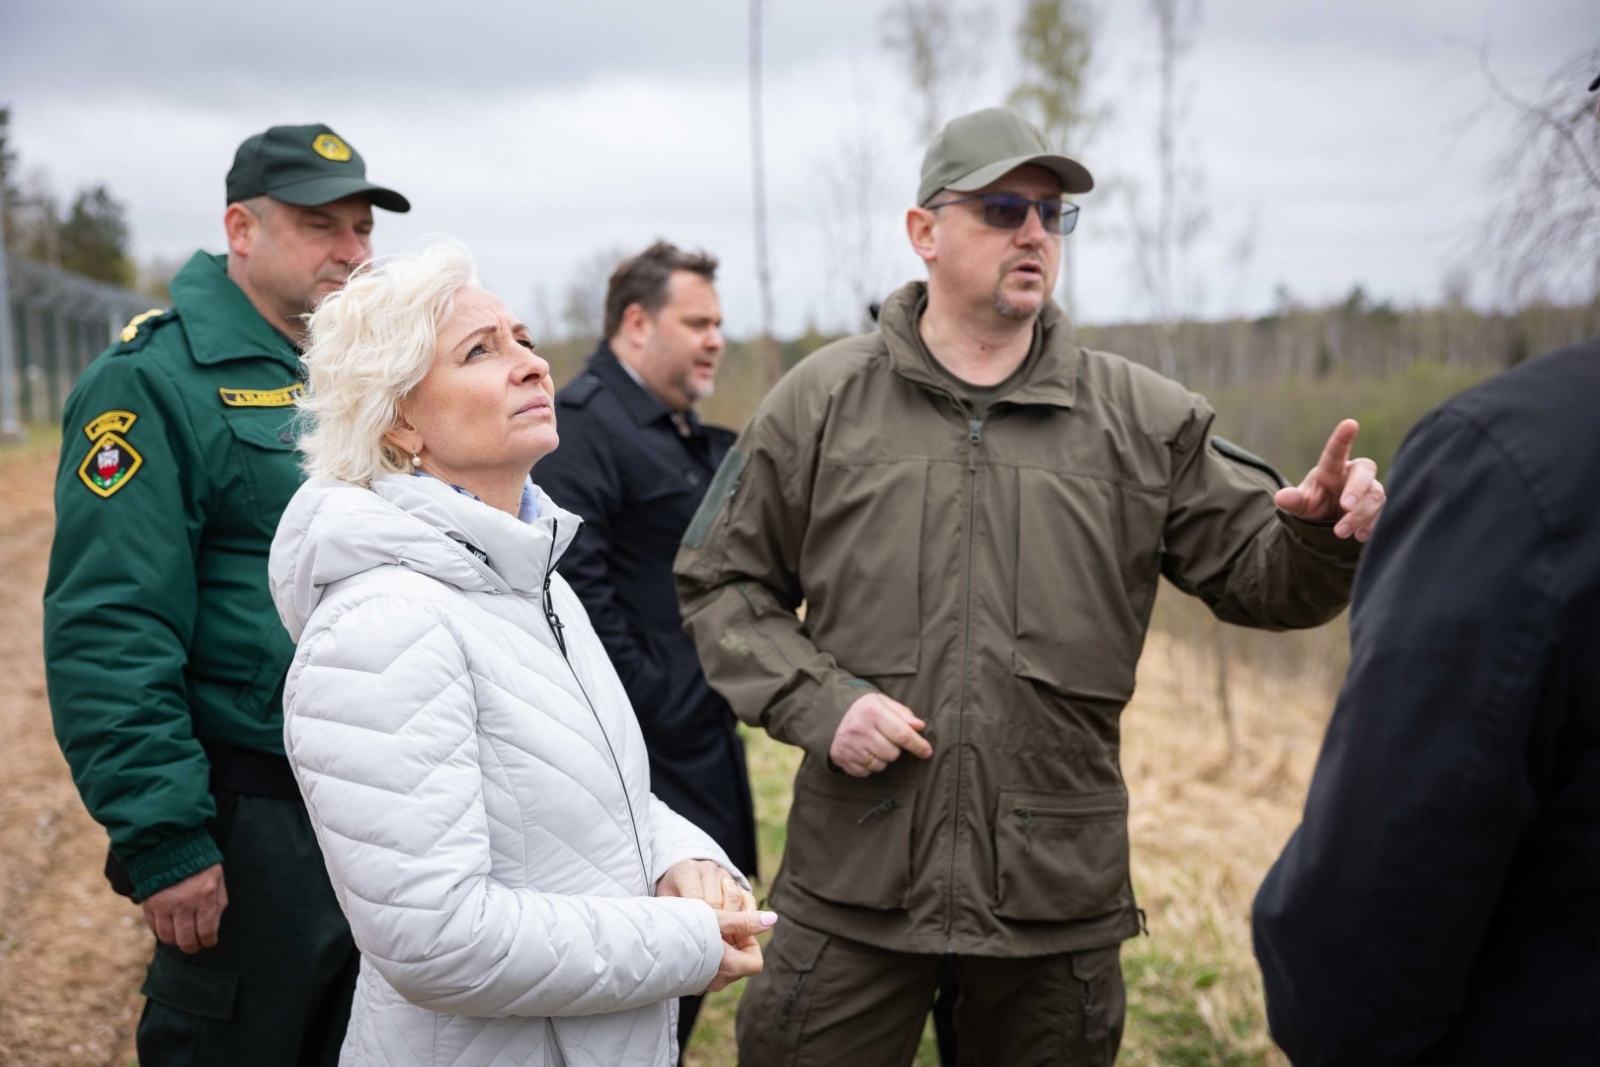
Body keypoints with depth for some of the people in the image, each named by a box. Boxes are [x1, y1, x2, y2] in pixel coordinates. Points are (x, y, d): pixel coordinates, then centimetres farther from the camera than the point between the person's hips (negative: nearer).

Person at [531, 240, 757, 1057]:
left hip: (706, 749, 9)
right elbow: (577, 588, -21)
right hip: (646, 759, -9)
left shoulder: (699, 441, 18)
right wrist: (658, 708, -20)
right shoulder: (581, 423, -13)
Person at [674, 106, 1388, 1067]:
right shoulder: (820, 402, 2)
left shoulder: (1144, 420, 4)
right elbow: (721, 582, 5)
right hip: (855, 881, -1)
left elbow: (1254, 572, 3)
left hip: (1060, 893, 2)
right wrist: (815, 701, -10)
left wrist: (1321, 534, -20)